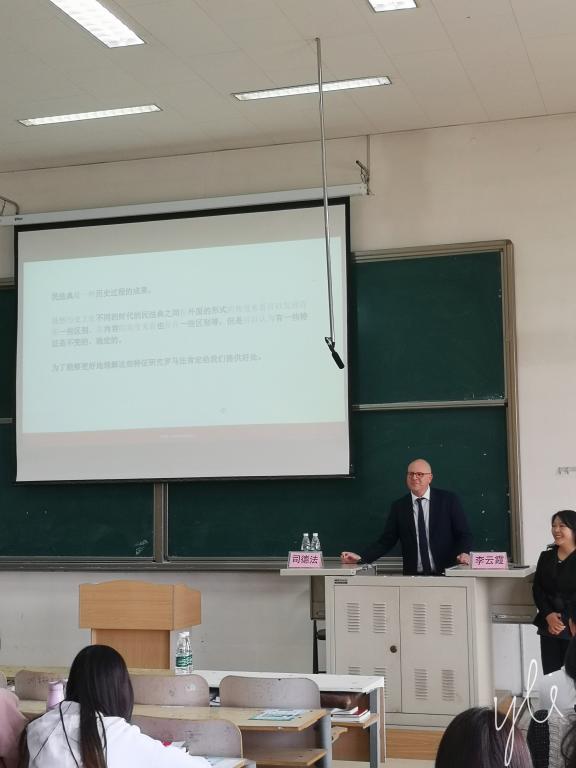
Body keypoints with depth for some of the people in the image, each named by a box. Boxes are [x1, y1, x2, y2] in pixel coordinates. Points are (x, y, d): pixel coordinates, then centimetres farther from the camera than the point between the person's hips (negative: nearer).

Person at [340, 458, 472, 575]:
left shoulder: (449, 500, 1)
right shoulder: (398, 507, 7)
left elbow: (464, 534, 1)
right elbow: (386, 541, 6)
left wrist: (463, 553, -19)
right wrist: (360, 557, -6)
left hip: (446, 575, -2)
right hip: (413, 576, 2)